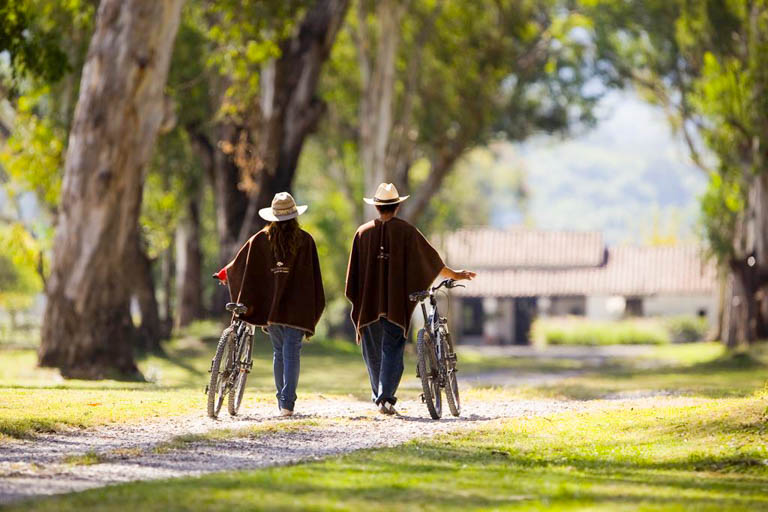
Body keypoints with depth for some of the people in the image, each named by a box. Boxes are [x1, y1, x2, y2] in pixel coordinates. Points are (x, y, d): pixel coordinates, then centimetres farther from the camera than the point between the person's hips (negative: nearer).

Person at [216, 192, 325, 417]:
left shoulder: (261, 239, 2)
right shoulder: (305, 240, -2)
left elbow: (240, 263, 10)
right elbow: (313, 276, -3)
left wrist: (225, 274, 31)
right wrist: (314, 310, 2)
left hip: (269, 304, 2)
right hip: (296, 306, -2)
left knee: (278, 352, 14)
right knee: (292, 353, -3)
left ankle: (282, 400, 18)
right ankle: (288, 402, -13)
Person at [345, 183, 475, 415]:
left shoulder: (363, 232, 4)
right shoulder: (406, 231, -2)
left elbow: (354, 270, 4)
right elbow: (430, 259, 6)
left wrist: (356, 301, 11)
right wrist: (453, 275, 20)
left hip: (369, 301, 2)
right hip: (396, 301, -2)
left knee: (373, 350, 15)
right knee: (393, 348, -3)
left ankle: (378, 394, 27)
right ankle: (385, 397, -15)